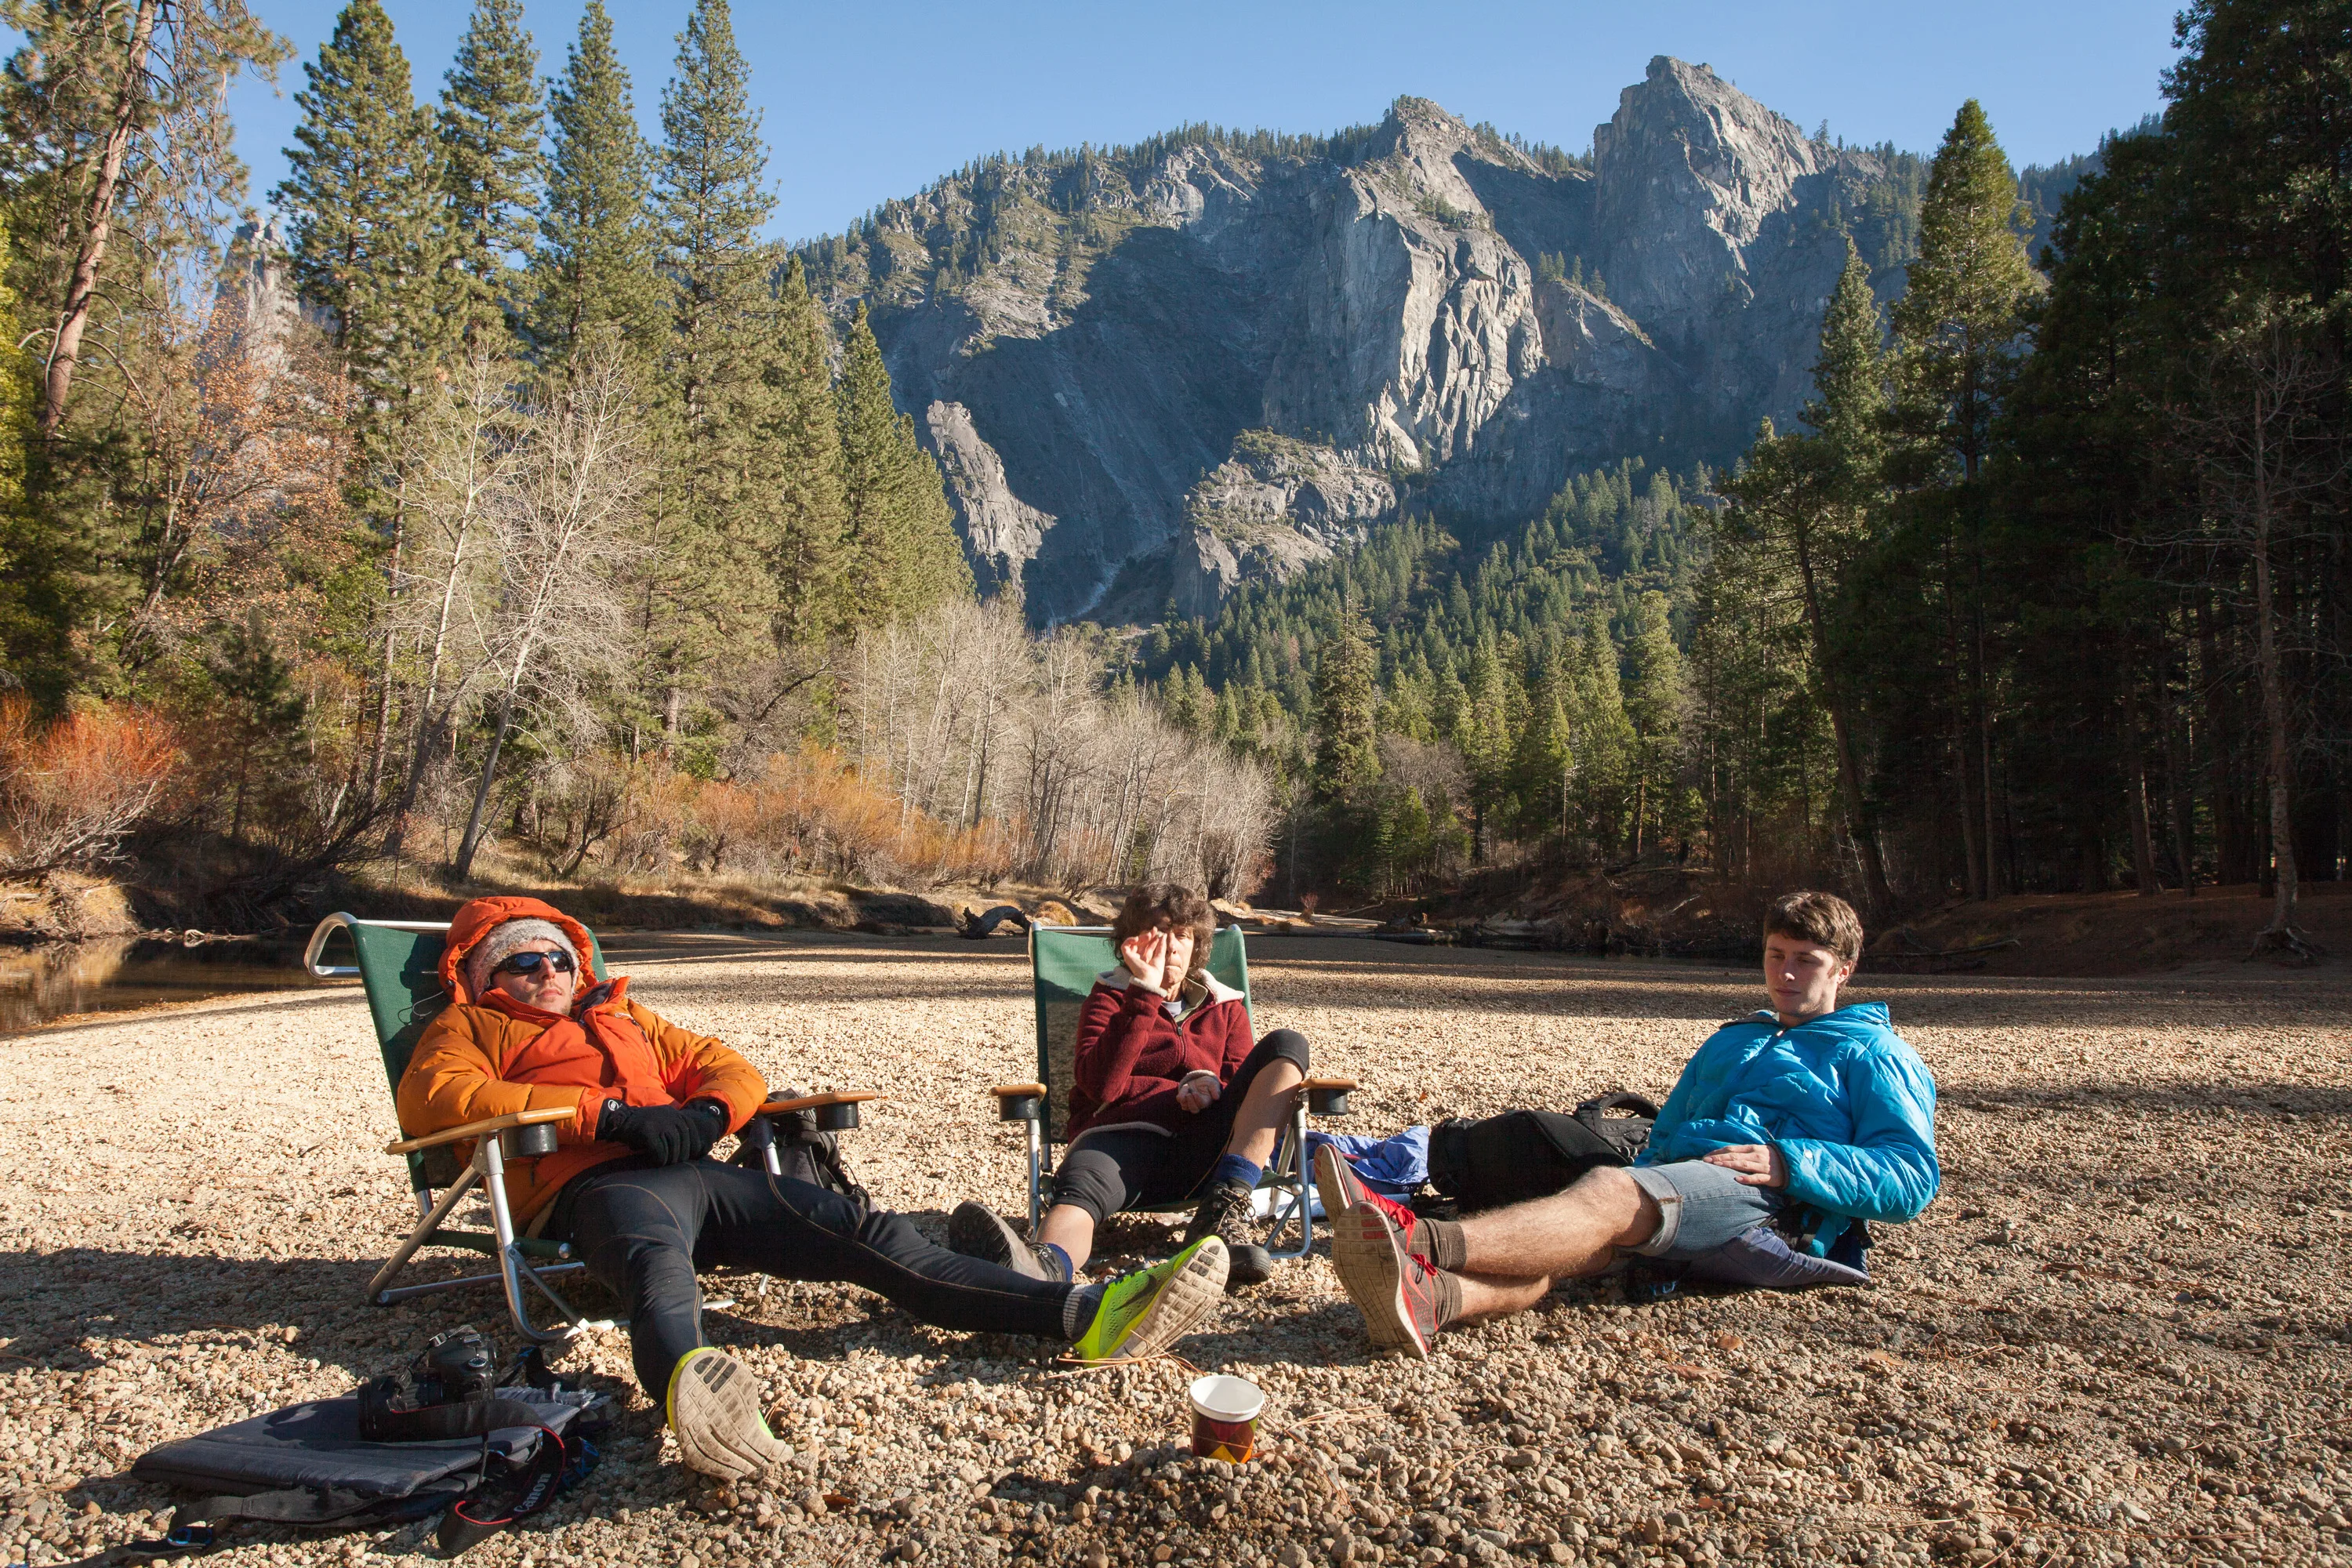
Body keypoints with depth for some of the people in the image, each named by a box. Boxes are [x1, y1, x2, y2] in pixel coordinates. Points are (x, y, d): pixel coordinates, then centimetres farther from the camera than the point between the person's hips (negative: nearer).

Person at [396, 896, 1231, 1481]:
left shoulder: (623, 1017, 34)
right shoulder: (470, 1028, 20)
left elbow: (733, 1068, 29)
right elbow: (432, 1097, -5)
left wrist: (706, 1112, 1)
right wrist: (608, 1112, -13)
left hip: (697, 1169, 6)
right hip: (598, 1184, -5)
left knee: (864, 1230, -12)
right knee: (657, 1258, -42)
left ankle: (1083, 1313, -24)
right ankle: (689, 1383, -79)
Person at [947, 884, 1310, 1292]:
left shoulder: (1225, 1008, 26)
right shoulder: (1109, 998, 18)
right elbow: (1102, 1085, -2)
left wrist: (1211, 1085, -7)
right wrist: (1146, 992, -4)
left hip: (1203, 1153, 3)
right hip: (1120, 1136, -2)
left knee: (1286, 1044, -16)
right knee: (1079, 1188, -38)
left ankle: (1224, 1208, -30)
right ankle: (1045, 1266, -76)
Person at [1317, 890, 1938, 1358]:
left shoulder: (1872, 1053, 16)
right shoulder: (1731, 1041, 35)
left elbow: (1912, 1177, 2)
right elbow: (1667, 1133, 34)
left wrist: (1789, 1163, -12)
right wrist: (1643, 1180, 12)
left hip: (1769, 1202, -5)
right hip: (1680, 1185, 5)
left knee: (1608, 1190, -34)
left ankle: (1424, 1241, -57)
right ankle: (1428, 1299, -57)